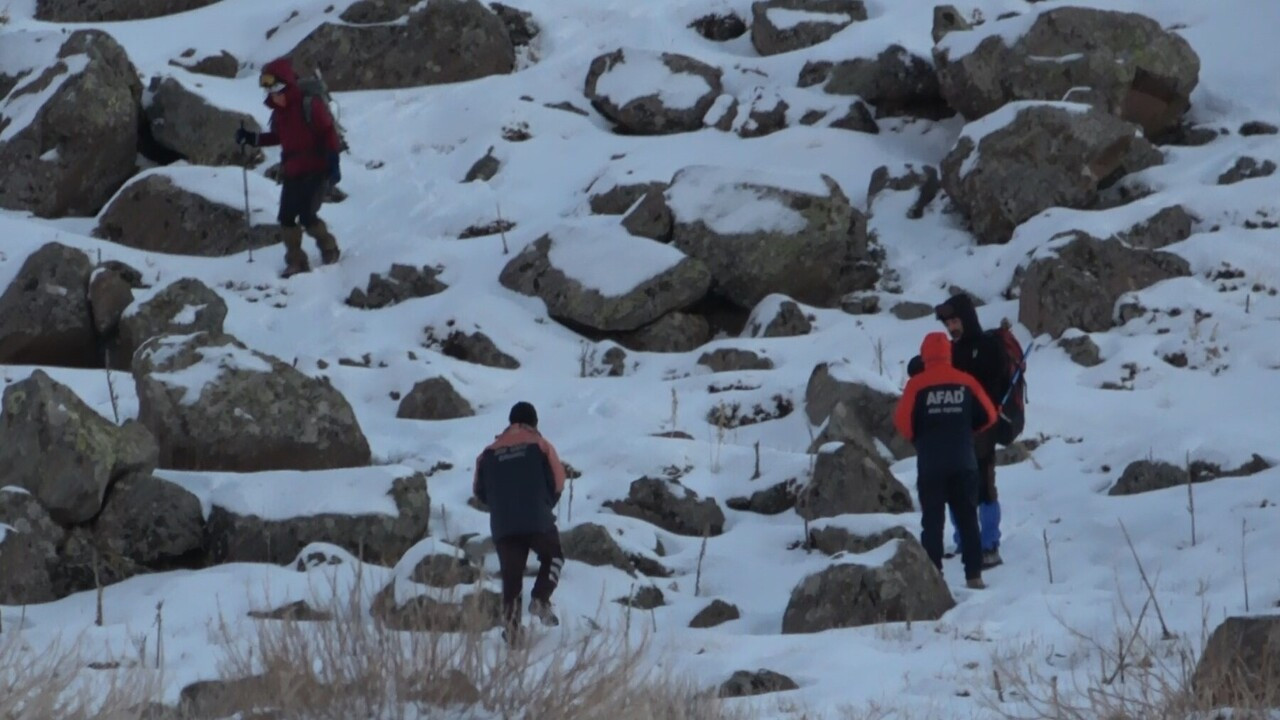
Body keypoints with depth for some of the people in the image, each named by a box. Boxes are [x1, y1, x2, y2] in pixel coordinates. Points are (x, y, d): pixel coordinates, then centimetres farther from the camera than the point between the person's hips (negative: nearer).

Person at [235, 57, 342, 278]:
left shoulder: (310, 106, -16)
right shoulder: (279, 111, 8)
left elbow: (328, 133, -15)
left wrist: (333, 163, -18)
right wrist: (252, 138, 11)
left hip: (315, 171, -8)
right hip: (292, 173, 8)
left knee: (307, 217, -13)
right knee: (286, 218, 3)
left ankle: (329, 249, 12)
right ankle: (296, 262, 13)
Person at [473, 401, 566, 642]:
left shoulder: (491, 452, 10)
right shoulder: (540, 446, 3)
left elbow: (480, 490, 12)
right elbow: (557, 482, 2)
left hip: (502, 526, 2)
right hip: (538, 521, -2)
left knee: (511, 575, 6)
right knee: (553, 557, 21)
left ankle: (511, 626, -2)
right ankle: (540, 599, -1)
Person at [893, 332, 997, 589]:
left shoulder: (917, 385, -8)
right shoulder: (965, 381, -1)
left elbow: (903, 421, -10)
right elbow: (988, 415, 4)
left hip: (931, 464, -2)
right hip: (964, 464, 2)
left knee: (932, 521, 3)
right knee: (968, 519, 9)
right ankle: (974, 575, 6)